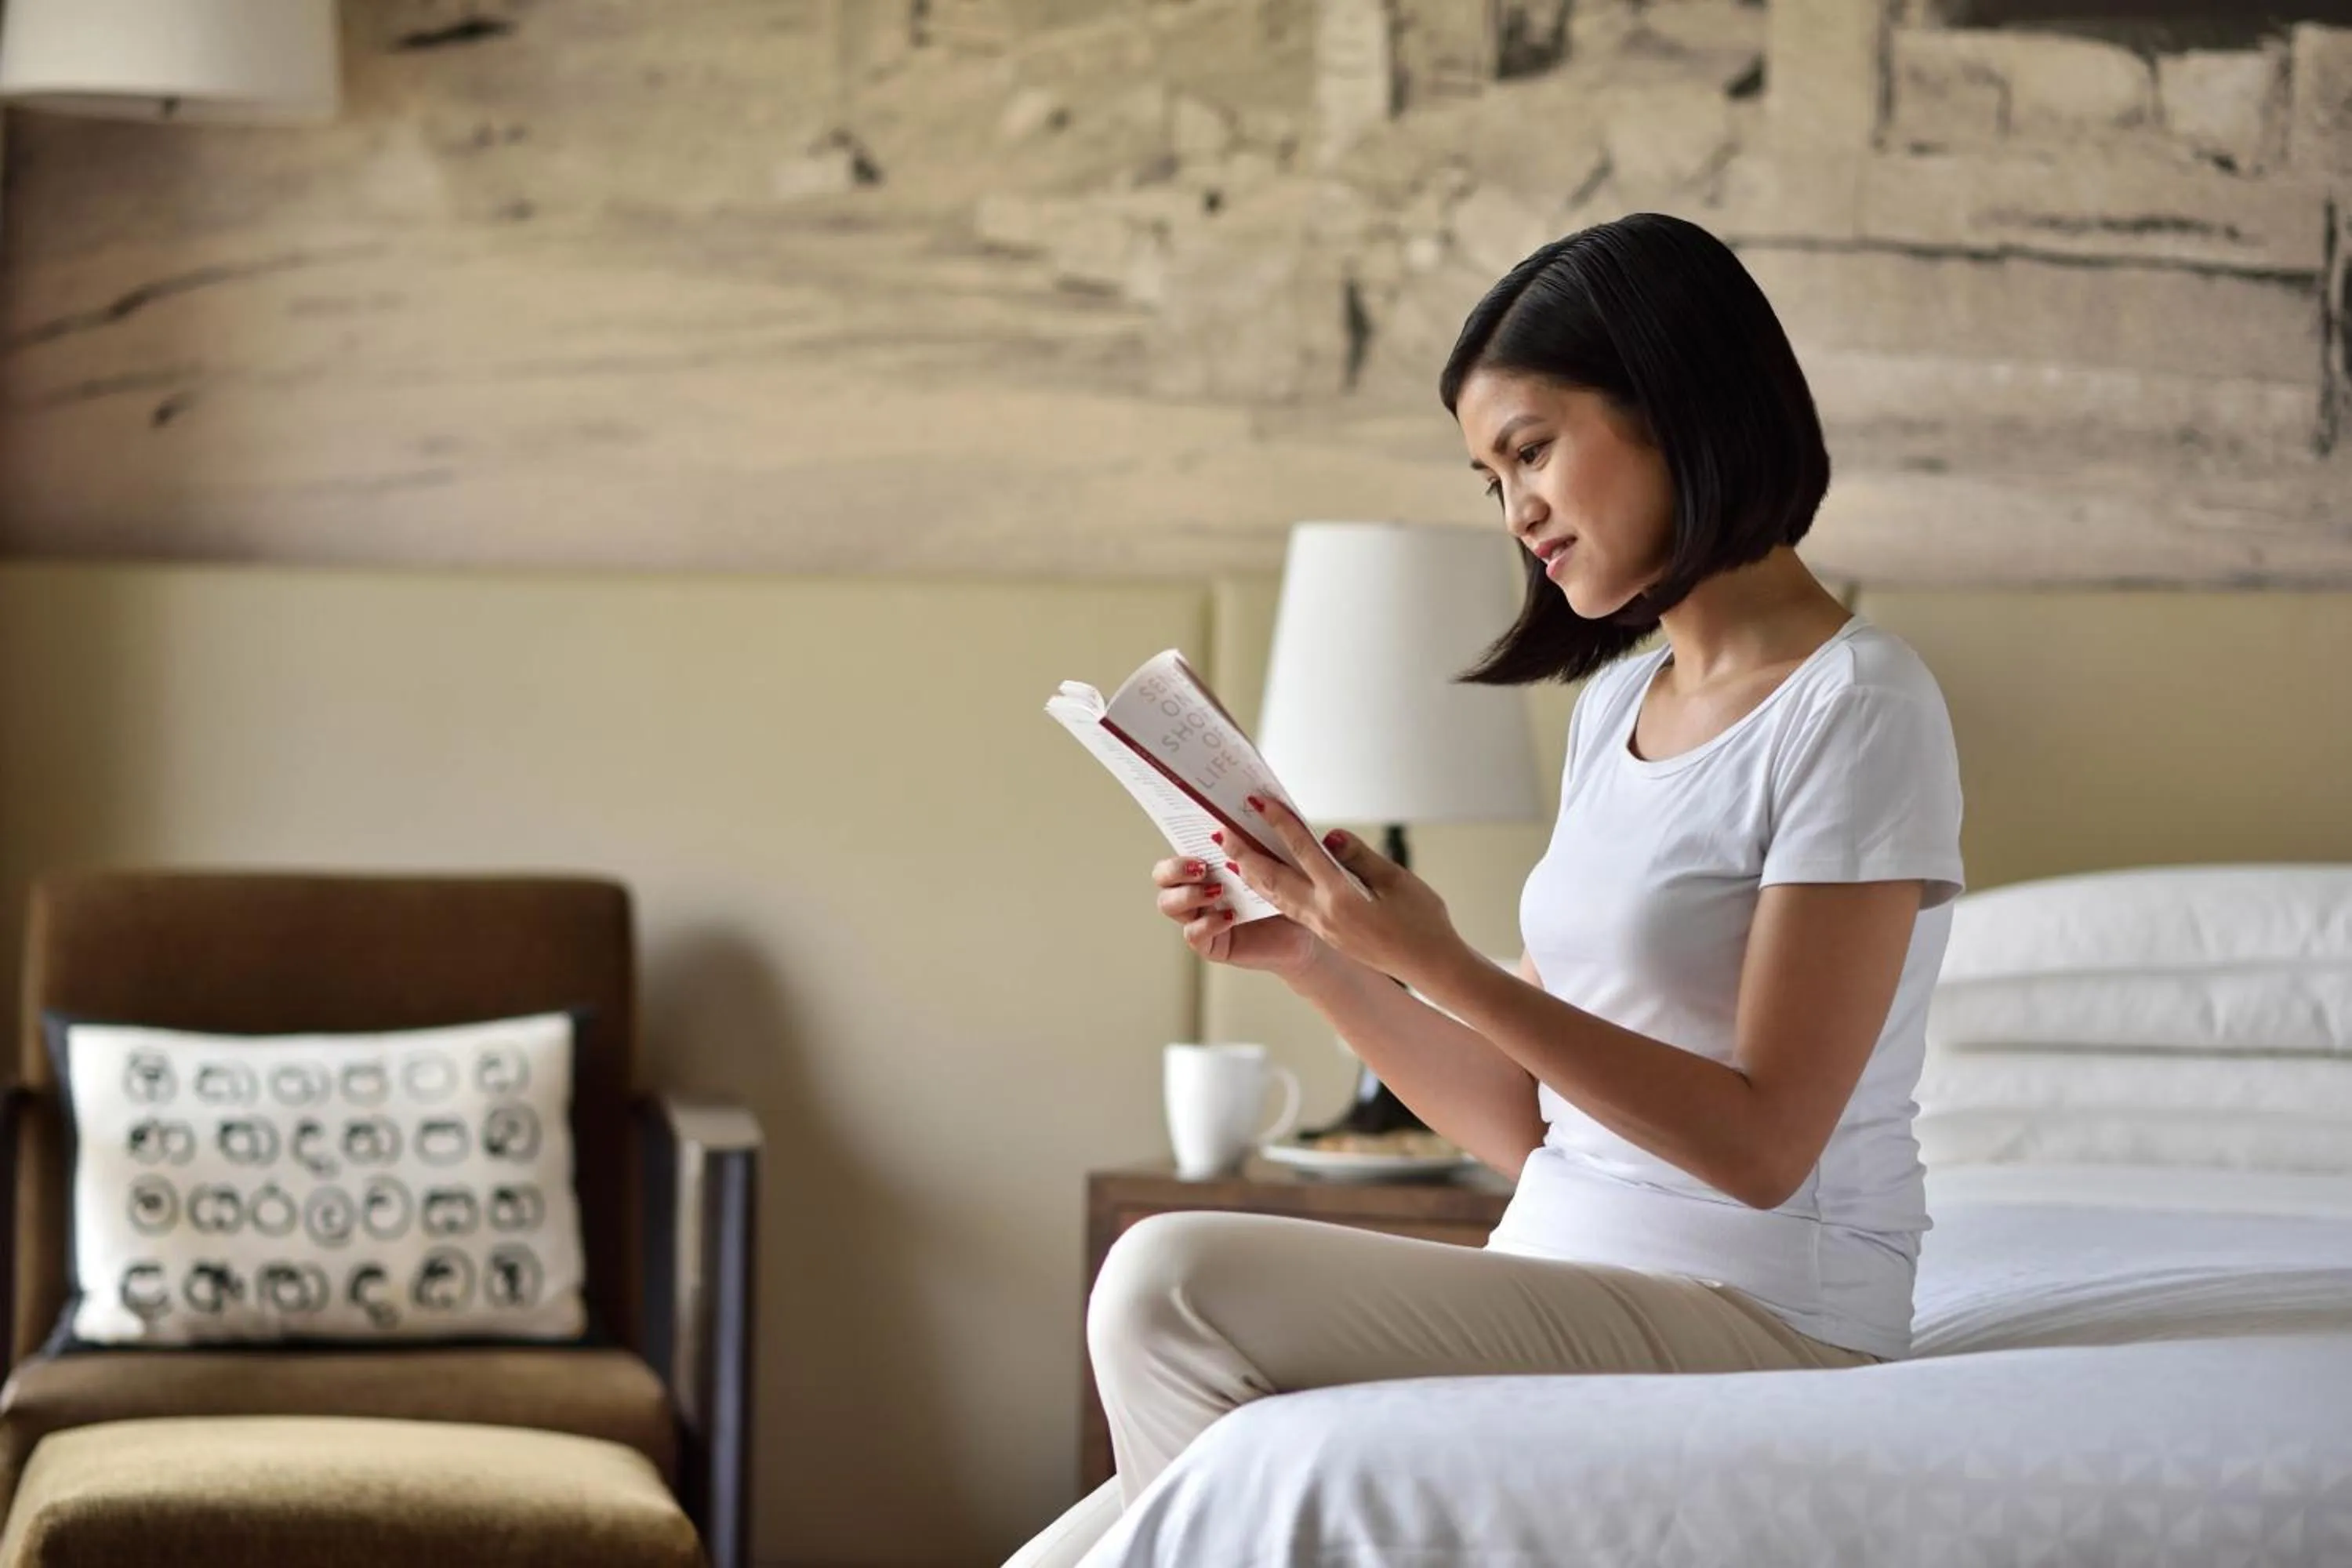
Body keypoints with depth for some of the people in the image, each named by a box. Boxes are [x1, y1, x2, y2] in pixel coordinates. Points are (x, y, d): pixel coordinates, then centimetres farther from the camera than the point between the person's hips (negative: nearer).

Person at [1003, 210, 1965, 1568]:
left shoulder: (1858, 707, -9)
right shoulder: (1618, 701, 17)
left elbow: (1760, 1142, -16)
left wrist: (1444, 967, -21)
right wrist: (1316, 958, 2)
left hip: (1759, 1317, -7)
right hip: (1560, 1293, 7)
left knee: (1172, 1284, -22)